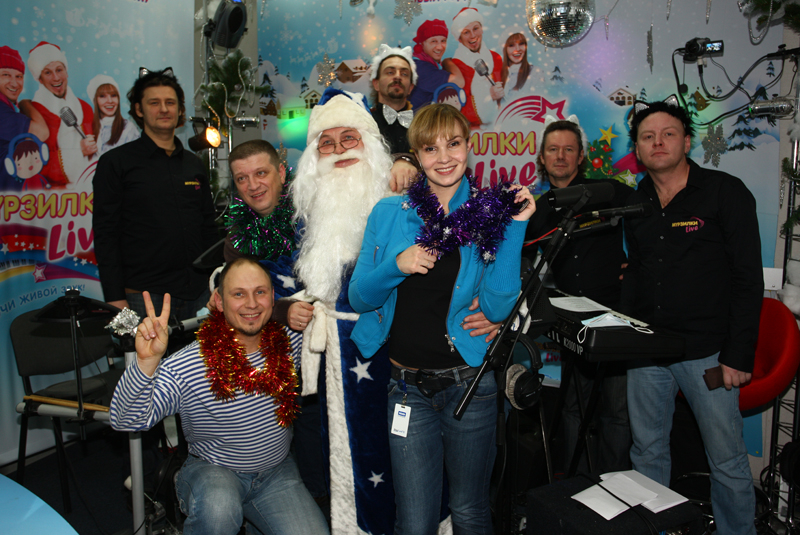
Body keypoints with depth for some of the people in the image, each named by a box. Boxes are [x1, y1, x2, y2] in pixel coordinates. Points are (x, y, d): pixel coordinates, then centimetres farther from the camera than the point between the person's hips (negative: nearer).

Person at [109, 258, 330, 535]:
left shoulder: (288, 343, -8)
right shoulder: (185, 367, -19)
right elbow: (127, 421, -23)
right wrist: (147, 361, -38)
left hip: (277, 471, 4)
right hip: (211, 469, -3)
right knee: (217, 510, -36)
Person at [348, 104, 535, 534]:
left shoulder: (487, 216, 1)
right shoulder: (389, 214, 2)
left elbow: (497, 308, -8)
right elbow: (359, 298, 1)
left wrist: (515, 228, -12)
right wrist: (396, 266, -17)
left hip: (470, 383, 1)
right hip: (408, 386, 0)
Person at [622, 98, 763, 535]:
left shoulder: (726, 193, -3)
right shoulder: (635, 204, 10)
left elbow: (748, 280, -6)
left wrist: (738, 356, -11)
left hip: (707, 351, -4)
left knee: (728, 461, 5)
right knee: (646, 453, 13)